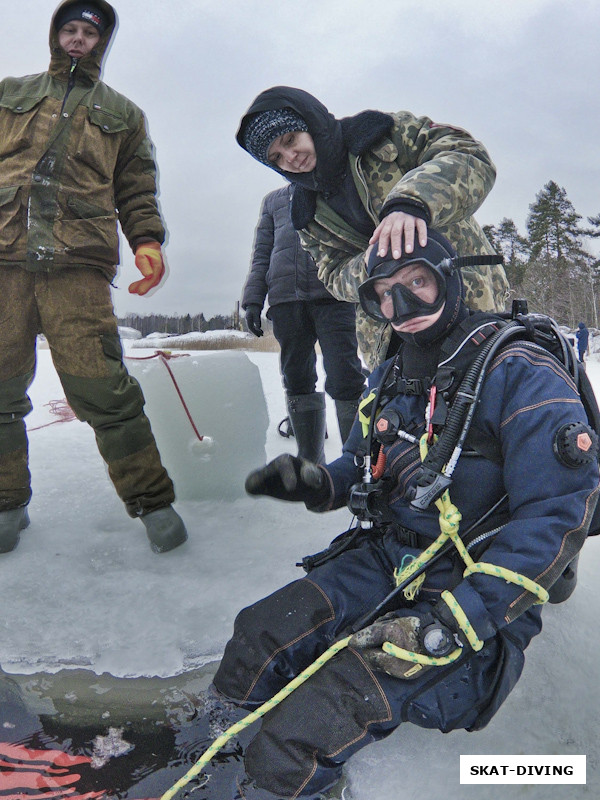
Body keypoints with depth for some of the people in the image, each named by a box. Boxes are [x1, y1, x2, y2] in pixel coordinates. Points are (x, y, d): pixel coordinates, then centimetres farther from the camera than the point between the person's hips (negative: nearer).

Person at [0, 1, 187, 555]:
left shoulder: (123, 114, 23)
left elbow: (137, 191, 17)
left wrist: (147, 242, -1)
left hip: (78, 266, -2)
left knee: (101, 389, -14)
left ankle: (152, 501, -2)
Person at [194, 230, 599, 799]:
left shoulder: (519, 374, -17)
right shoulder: (389, 379, 8)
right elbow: (360, 469, 21)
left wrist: (447, 625, -26)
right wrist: (314, 483, -4)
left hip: (473, 589, -6)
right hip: (385, 558, 7)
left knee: (314, 722, -22)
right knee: (260, 637, -10)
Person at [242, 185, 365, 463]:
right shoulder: (274, 199, 28)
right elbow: (261, 253, 23)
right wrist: (253, 300, 11)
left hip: (333, 294, -3)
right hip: (285, 297, 3)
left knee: (344, 380, -13)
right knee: (297, 382, 1)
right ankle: (310, 462, 9)